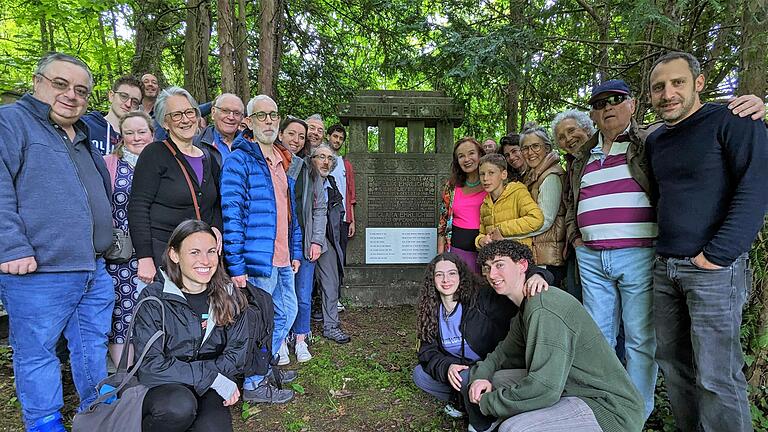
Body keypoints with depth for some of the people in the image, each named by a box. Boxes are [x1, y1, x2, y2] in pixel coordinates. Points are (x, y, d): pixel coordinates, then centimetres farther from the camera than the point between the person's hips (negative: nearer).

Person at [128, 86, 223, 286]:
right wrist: (145, 259, -16)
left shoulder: (208, 159, 13)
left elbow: (216, 205, 21)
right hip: (161, 252, -5)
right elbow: (137, 208, -10)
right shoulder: (155, 154, -5)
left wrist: (216, 228, 1)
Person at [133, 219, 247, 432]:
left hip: (208, 391, 2)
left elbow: (236, 353, 2)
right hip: (162, 389, -2)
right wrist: (212, 378, -19)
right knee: (179, 405, -34)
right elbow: (150, 365, -13)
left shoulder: (230, 296, 1)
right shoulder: (153, 298, -8)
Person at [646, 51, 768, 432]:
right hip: (665, 268, 7)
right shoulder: (655, 141, 15)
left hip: (715, 269, -6)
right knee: (673, 364, 13)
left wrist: (716, 255, -17)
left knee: (716, 378, -3)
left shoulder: (733, 121, -4)